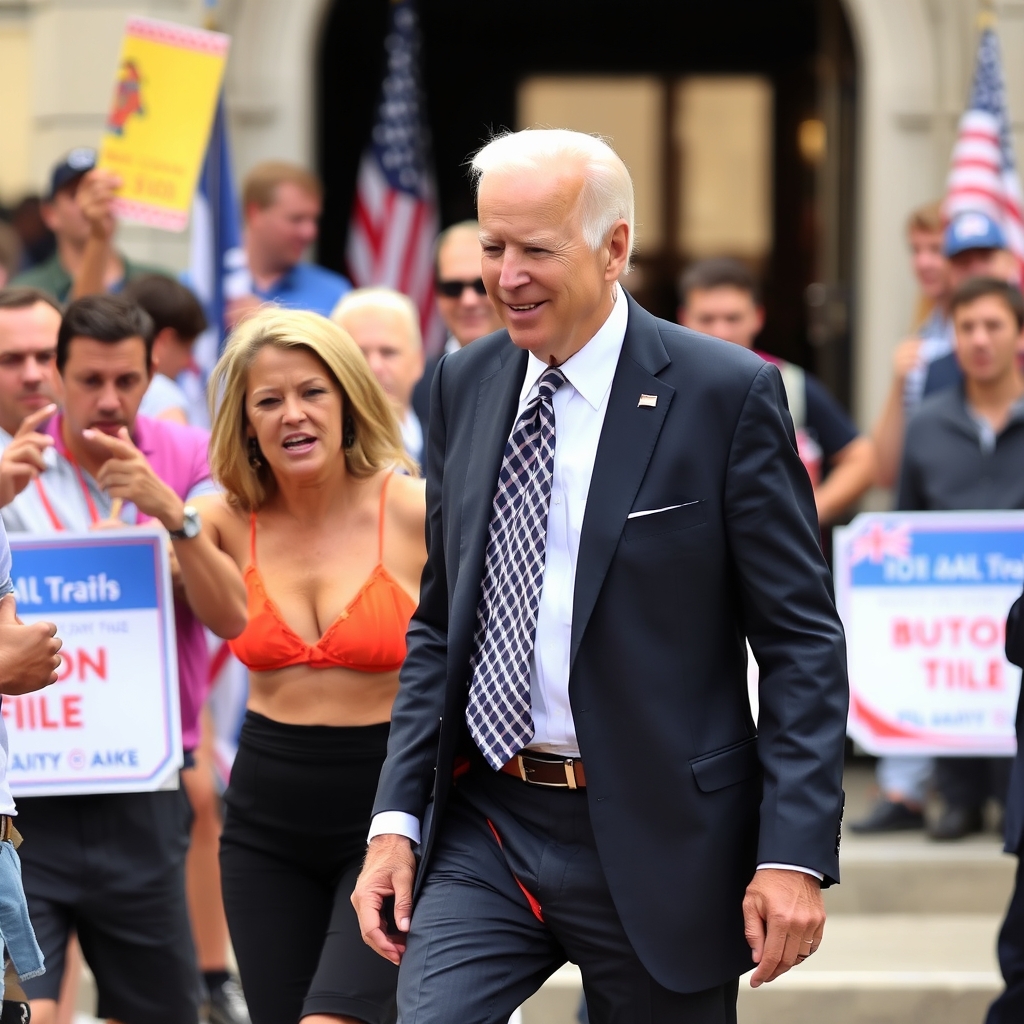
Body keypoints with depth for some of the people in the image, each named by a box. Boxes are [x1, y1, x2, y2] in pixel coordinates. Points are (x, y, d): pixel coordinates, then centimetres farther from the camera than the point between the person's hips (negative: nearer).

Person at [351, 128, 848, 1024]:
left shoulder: (726, 394, -8)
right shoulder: (465, 386, 8)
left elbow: (802, 639, -7)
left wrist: (795, 852, -15)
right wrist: (397, 818, 5)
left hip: (656, 841, -4)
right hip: (485, 827, 4)